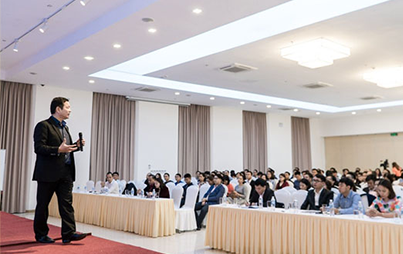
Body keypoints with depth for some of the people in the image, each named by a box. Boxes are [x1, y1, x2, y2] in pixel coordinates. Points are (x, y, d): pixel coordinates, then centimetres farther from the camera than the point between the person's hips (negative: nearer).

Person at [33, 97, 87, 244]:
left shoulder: (64, 127, 19)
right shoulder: (44, 126, -6)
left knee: (67, 203, 0)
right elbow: (38, 148, -16)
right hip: (48, 173, -7)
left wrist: (76, 146, 7)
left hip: (65, 173, 7)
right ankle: (40, 234, 17)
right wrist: (59, 150, -26)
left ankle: (68, 233, -1)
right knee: (42, 205, 5)